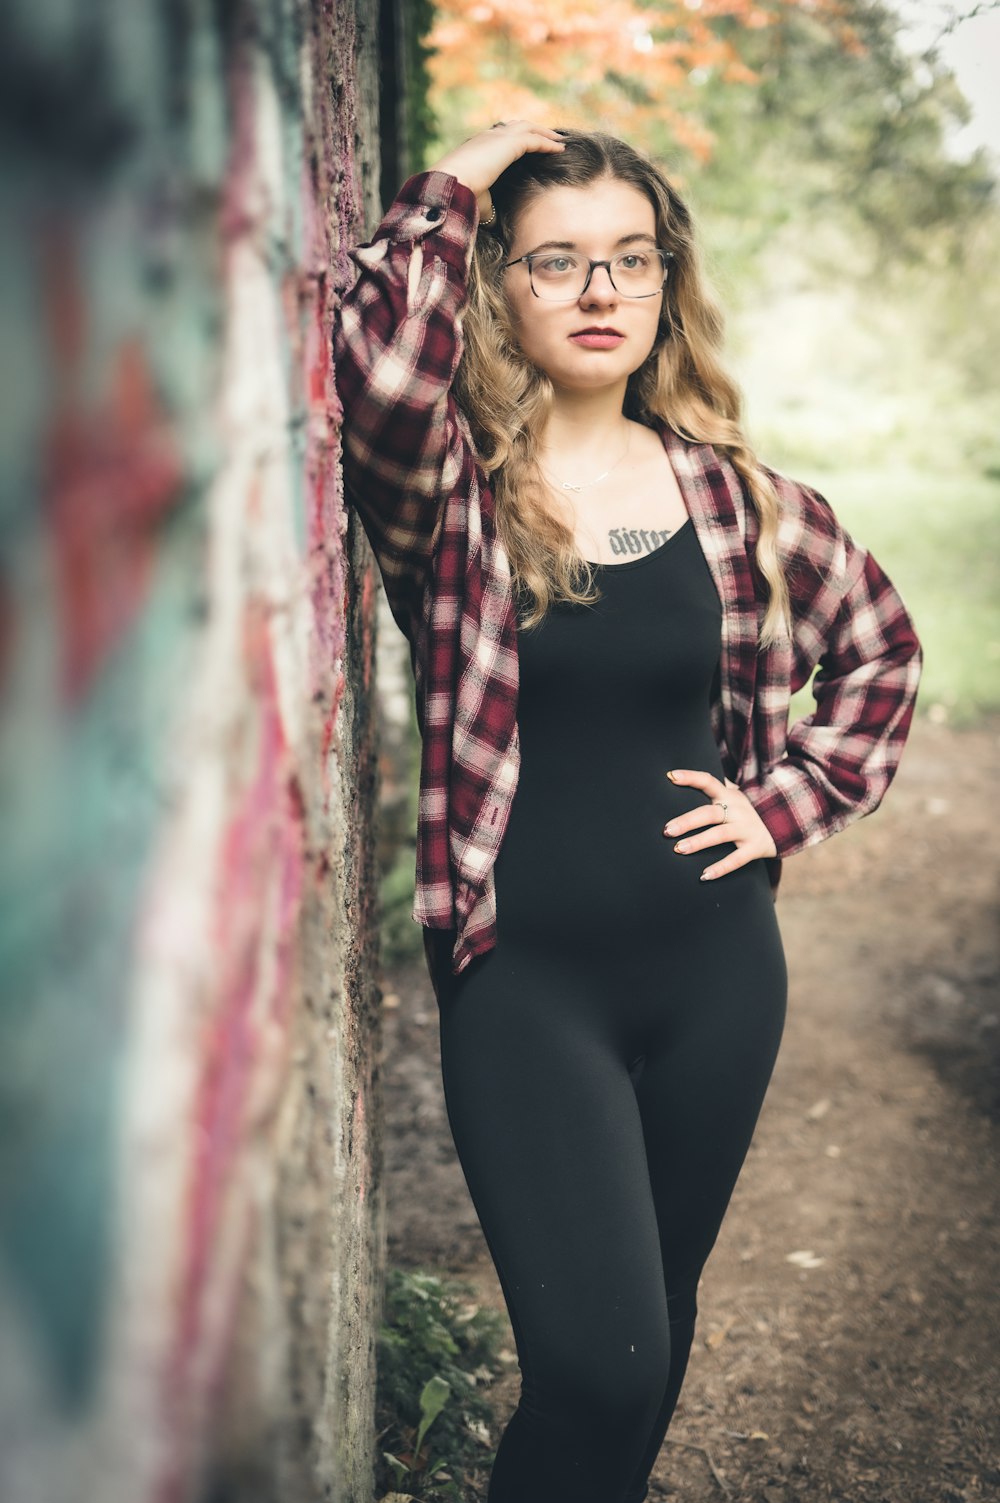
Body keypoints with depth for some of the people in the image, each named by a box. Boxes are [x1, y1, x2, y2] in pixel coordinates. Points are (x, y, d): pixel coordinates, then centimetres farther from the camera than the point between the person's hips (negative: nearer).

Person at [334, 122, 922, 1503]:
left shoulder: (734, 495, 4)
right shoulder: (454, 489, -6)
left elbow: (880, 641, 19)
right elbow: (378, 368, -30)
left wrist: (788, 800, 6)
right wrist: (457, 186, -14)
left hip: (716, 971, 4)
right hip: (525, 980, -4)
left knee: (659, 1328, 19)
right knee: (598, 1359, -13)